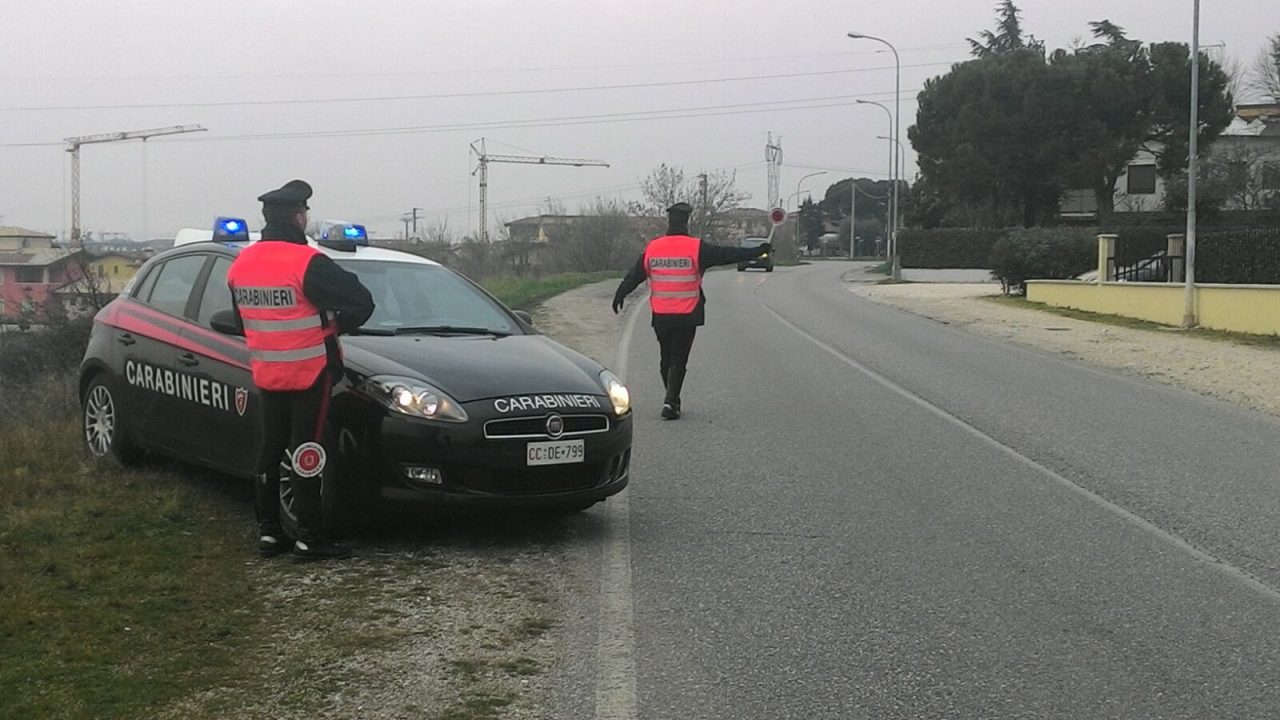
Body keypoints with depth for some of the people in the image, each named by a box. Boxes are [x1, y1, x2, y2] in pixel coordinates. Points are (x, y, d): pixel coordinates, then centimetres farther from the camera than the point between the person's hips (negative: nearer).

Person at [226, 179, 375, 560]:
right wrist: (339, 324, 1)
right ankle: (309, 538, 0)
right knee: (306, 453, -3)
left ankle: (268, 531, 19)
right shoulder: (307, 262, -18)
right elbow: (361, 301, -17)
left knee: (270, 450, 14)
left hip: (266, 374, 7)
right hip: (309, 372, -7)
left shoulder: (241, 264, 5)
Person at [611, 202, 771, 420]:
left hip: (660, 316, 3)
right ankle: (670, 402, -11)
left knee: (666, 358, 17)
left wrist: (620, 295, 27)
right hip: (686, 316, -3)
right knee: (678, 360, 1)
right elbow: (727, 255, -5)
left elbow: (634, 275, 12)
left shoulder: (652, 248, 2)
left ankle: (672, 400, 25)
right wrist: (757, 251, 5)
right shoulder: (696, 248, -9)